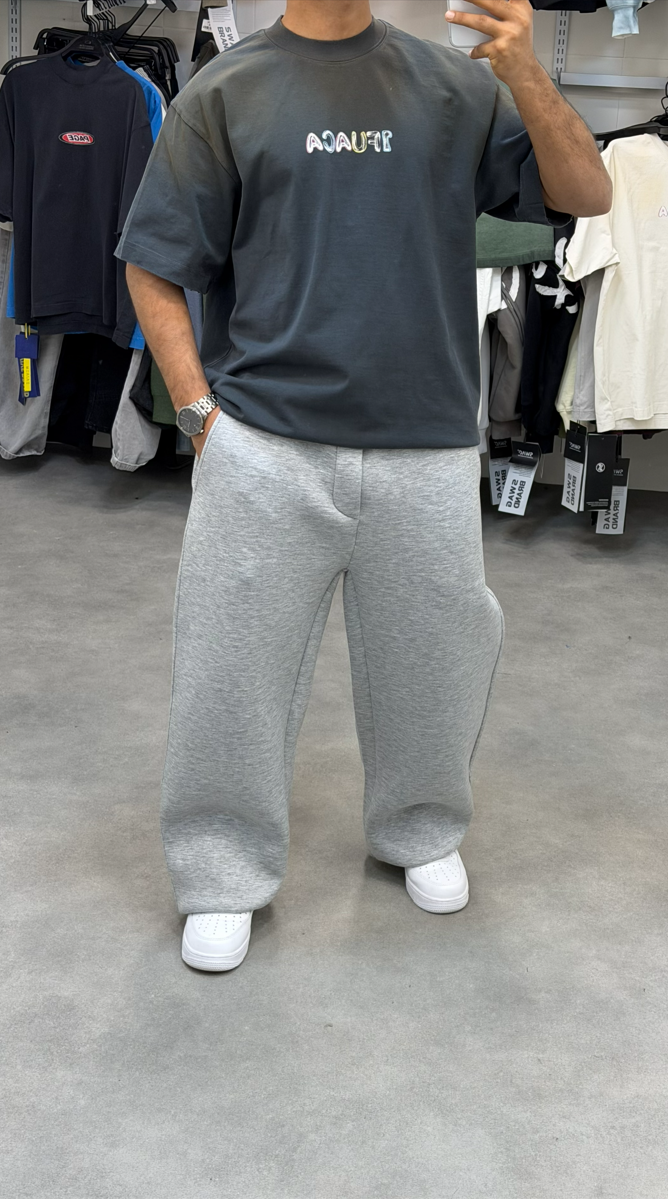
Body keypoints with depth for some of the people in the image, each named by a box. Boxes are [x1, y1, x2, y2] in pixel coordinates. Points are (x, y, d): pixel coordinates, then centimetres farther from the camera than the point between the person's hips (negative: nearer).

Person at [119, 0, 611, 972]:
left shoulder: (454, 85, 7)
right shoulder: (226, 93, 3)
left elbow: (587, 196, 2)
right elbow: (154, 267, 5)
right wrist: (199, 408, -4)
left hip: (427, 450, 2)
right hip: (264, 448, -1)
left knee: (434, 656, 13)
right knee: (234, 666, 3)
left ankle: (419, 830, 39)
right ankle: (223, 872, 23)